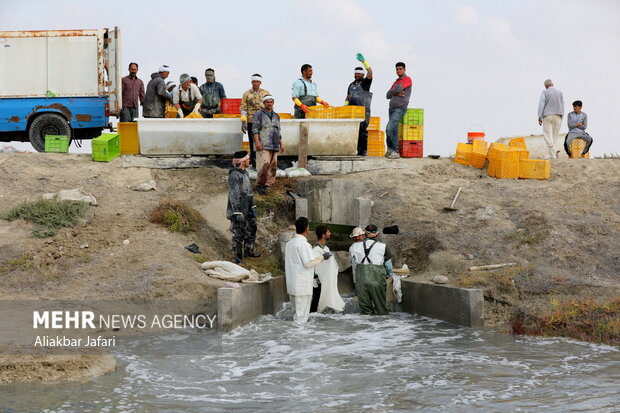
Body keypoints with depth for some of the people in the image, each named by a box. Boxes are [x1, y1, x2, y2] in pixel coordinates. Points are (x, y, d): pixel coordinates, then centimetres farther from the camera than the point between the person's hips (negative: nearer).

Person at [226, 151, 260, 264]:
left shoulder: (244, 172, 10)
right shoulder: (234, 175, -20)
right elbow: (234, 195, -22)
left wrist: (253, 206, 20)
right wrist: (237, 213, -24)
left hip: (247, 209, 10)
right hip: (238, 209, -10)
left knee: (251, 229, 20)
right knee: (239, 234, -3)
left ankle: (249, 251, 37)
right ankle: (237, 258, 6)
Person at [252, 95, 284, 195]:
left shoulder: (276, 116, 21)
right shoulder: (259, 114, 2)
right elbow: (255, 129, -5)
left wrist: (281, 144, 19)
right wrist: (257, 142, -16)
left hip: (274, 146, 7)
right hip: (263, 145, -7)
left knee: (273, 166, 0)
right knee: (265, 164, -17)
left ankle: (268, 185, 5)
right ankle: (259, 186, -10)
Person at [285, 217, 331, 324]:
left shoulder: (290, 243, 11)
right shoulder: (303, 244, -16)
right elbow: (309, 263, -18)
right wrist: (321, 257, -5)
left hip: (292, 284, 9)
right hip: (303, 286, -9)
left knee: (295, 310, 15)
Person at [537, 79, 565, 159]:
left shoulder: (544, 92, -3)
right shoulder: (560, 93, 9)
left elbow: (541, 105, -8)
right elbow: (562, 105, 9)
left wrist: (539, 117, -6)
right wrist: (561, 117, 13)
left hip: (547, 116, -4)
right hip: (558, 116, 4)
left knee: (548, 135, -4)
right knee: (555, 135, 10)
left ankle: (552, 154, -14)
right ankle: (554, 152, 5)